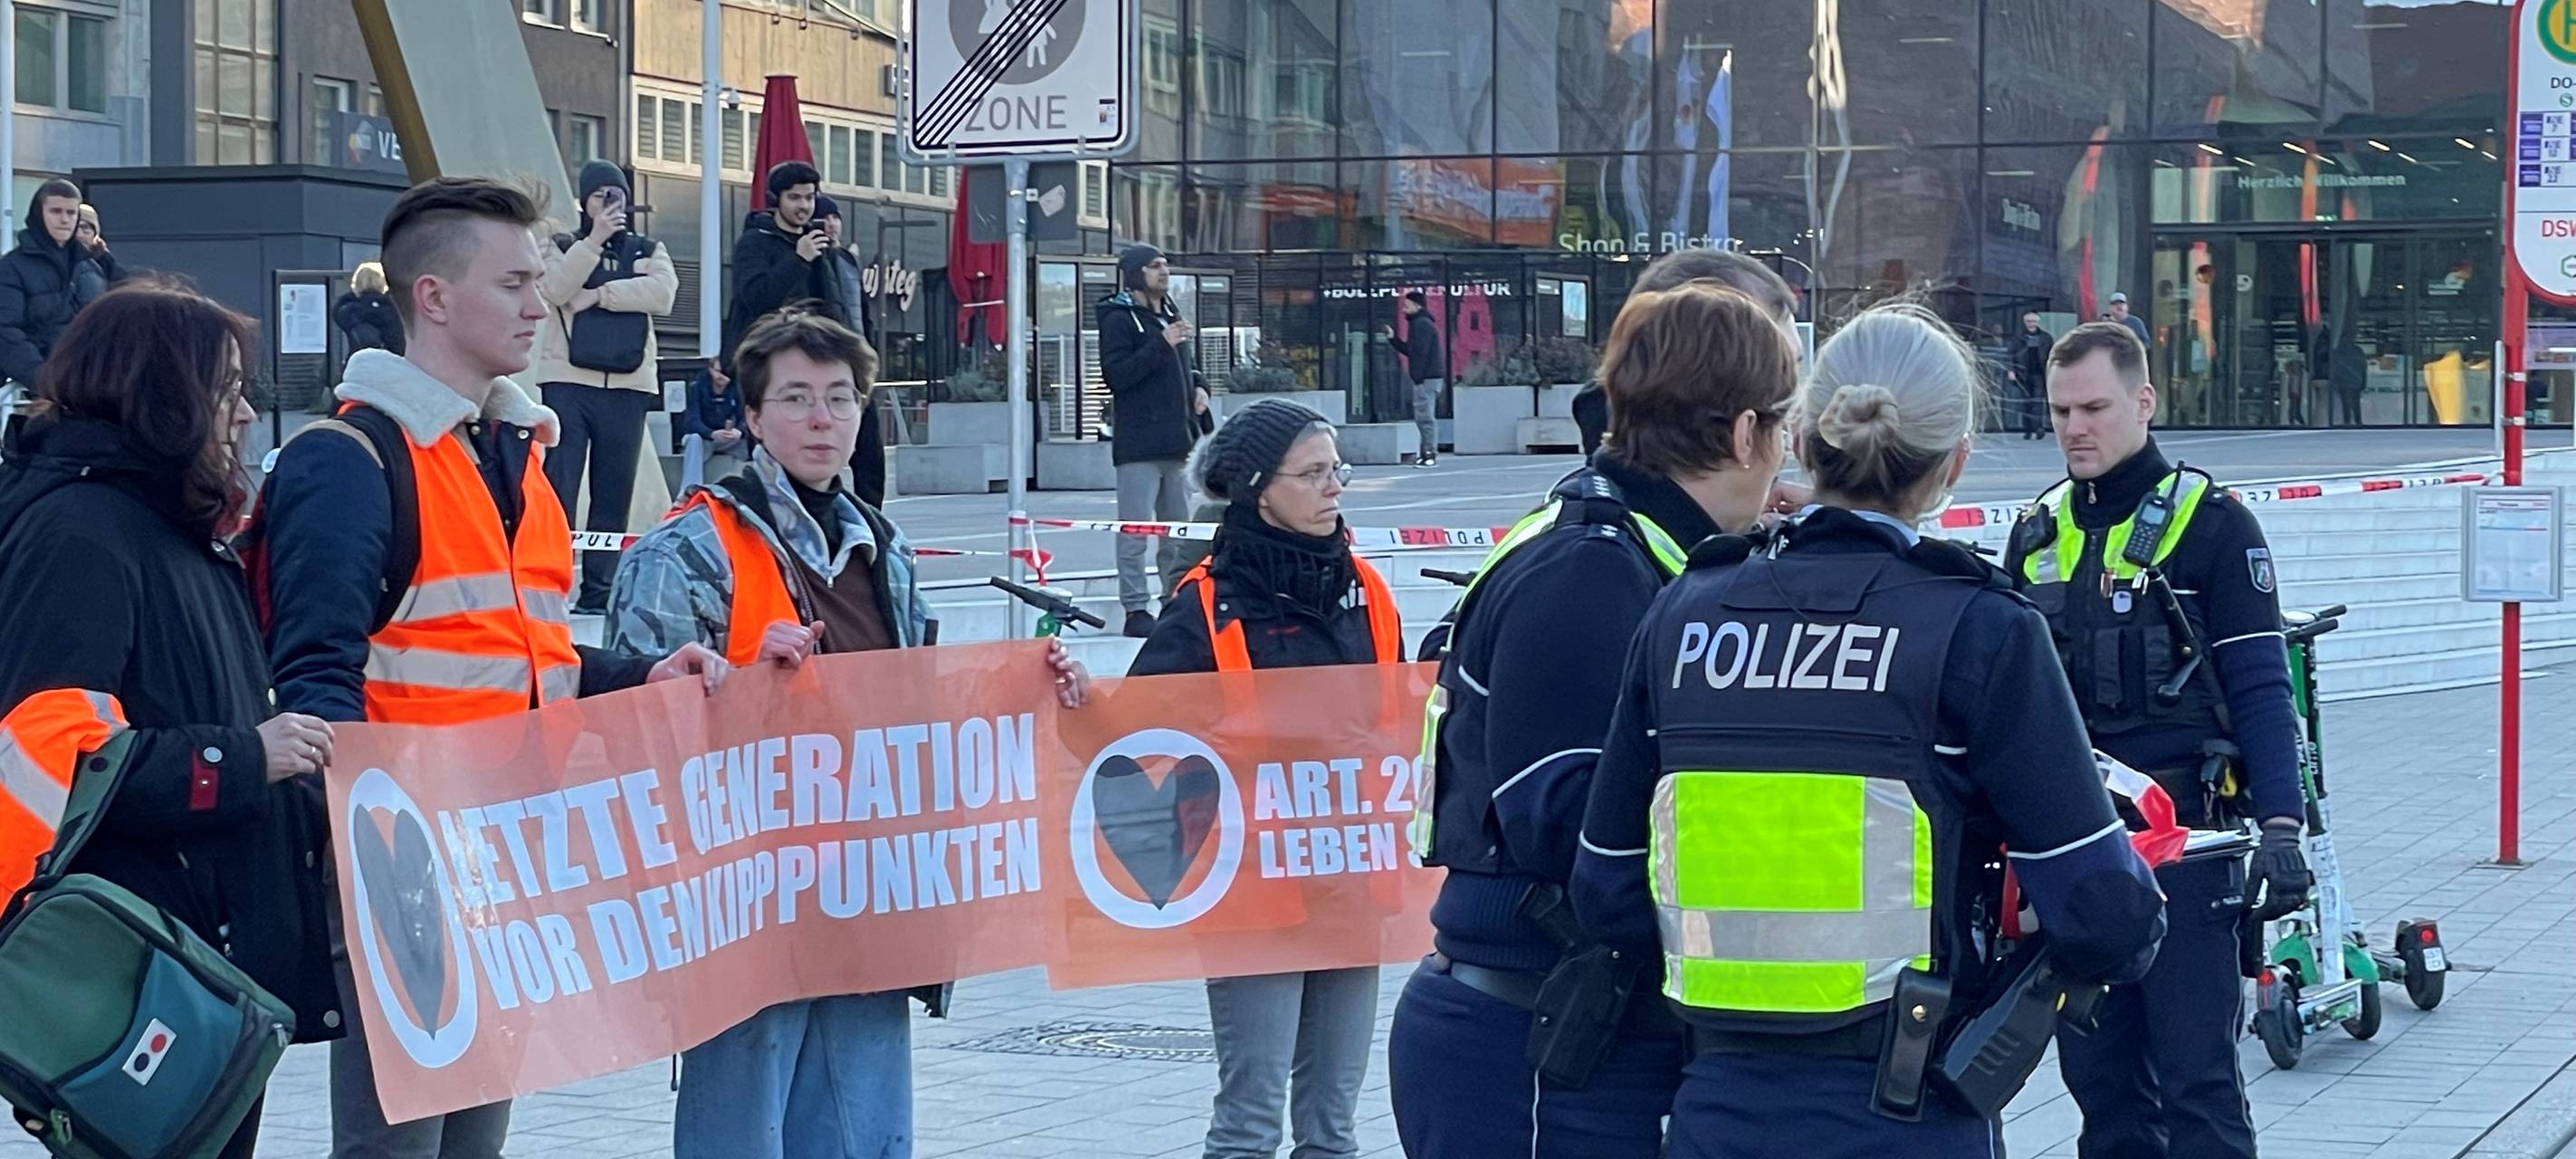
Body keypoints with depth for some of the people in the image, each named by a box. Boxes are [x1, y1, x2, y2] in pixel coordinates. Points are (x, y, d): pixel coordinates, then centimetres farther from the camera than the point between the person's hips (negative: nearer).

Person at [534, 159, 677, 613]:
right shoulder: (561, 248, 9)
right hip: (568, 381, -3)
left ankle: (598, 592, 7)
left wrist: (598, 295, -9)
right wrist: (594, 240, -14)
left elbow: (662, 294, -5)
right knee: (559, 486, -11)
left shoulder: (648, 250, 15)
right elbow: (556, 290, -12)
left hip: (627, 385, 3)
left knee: (614, 494, 4)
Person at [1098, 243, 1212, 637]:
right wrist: (1161, 344, -22)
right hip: (1139, 444, -8)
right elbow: (1115, 375, -17)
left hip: (1177, 442, 8)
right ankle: (1136, 610, -6)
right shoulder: (1119, 319, -6)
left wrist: (1197, 387, 8)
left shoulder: (1170, 316, 18)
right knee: (1136, 530, -7)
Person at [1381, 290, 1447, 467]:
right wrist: (1392, 338, 22)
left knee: (1425, 416, -10)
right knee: (1424, 416, 12)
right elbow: (1411, 350, 24)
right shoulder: (1421, 323, 21)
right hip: (1430, 377, 11)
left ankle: (1430, 454, -11)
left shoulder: (1421, 324, -12)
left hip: (1426, 379, -11)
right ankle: (1428, 452, 14)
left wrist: (1418, 377, -22)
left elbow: (1420, 353, -19)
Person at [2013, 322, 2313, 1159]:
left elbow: (2260, 689, -6)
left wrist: (2280, 823, -15)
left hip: (2184, 837, -5)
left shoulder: (2211, 524, -3)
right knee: (2095, 1066, 8)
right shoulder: (2037, 534, 13)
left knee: (2195, 1067, -6)